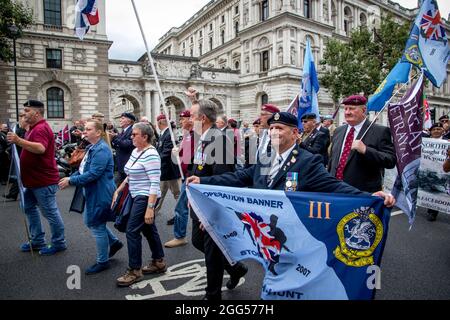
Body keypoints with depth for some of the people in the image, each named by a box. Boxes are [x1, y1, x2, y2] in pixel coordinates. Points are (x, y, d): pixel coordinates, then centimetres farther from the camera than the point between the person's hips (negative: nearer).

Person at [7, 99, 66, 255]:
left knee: (50, 212, -1)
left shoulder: (41, 128, -18)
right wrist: (17, 141, 12)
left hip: (43, 180, -11)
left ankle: (59, 243, 13)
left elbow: (41, 148, -37)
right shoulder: (34, 128, 16)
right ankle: (37, 241, 30)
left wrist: (19, 141, -41)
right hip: (33, 179, 11)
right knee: (29, 208, 18)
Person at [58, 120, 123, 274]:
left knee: (97, 226, 2)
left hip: (100, 194, -10)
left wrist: (71, 181, -20)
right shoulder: (92, 148, 11)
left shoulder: (101, 150, -22)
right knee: (89, 221, 21)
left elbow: (93, 174, -27)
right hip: (93, 192, 10)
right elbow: (83, 168, 17)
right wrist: (70, 177, 2)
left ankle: (103, 261, 19)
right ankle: (114, 242, 35)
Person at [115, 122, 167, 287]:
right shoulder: (135, 152, 10)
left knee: (132, 231, -7)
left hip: (146, 198, -10)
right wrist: (118, 191, 14)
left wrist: (150, 207, -26)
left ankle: (134, 271, 7)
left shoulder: (151, 155, -19)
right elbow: (130, 176, 20)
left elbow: (155, 183, -23)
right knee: (148, 229, 17)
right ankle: (159, 262, 31)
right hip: (137, 197, 10)